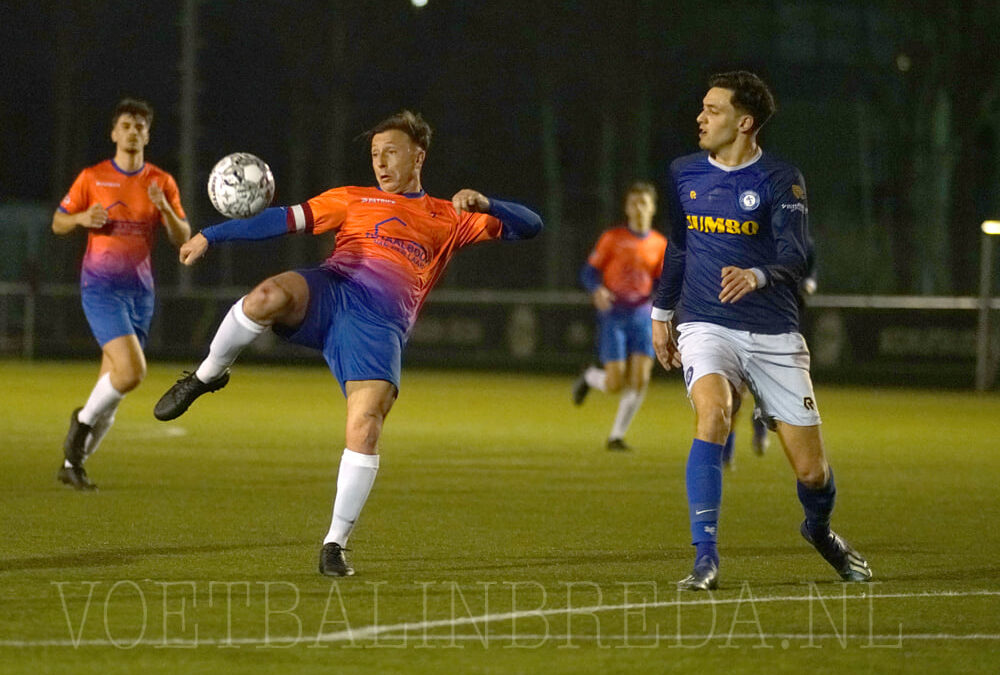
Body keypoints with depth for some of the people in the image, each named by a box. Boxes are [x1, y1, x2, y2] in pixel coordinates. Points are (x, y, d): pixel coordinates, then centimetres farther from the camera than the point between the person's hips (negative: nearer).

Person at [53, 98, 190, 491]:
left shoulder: (162, 183, 7)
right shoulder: (92, 178, 0)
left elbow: (183, 239, 5)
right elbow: (57, 223, 8)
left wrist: (165, 209, -14)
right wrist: (83, 218, -14)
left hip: (140, 290, 4)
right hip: (101, 287, -4)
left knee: (111, 382, 5)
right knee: (131, 370, -22)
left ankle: (73, 462, 17)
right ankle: (83, 421, 4)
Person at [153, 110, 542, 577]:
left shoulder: (449, 219, 26)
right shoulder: (354, 200, 28)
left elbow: (528, 226, 21)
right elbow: (285, 219, 19)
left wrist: (481, 203, 1)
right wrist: (211, 236, 9)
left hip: (379, 324, 0)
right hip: (327, 292, 0)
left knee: (366, 423, -22)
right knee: (269, 295, -36)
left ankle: (335, 544, -10)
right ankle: (208, 375, -8)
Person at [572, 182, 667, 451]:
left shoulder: (659, 244, 8)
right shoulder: (612, 238, -2)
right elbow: (589, 272, -1)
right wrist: (598, 290, -22)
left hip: (641, 315, 3)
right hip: (613, 315, -3)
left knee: (640, 380, -10)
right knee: (615, 384, -10)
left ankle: (617, 435, 5)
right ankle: (589, 378, 26)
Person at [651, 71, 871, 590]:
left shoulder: (781, 180, -4)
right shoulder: (683, 174, 8)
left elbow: (796, 256, -15)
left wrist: (757, 277, -35)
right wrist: (662, 313, 26)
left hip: (773, 336, -1)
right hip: (706, 328, 1)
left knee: (812, 471, 0)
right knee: (712, 412, -30)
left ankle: (819, 529, 36)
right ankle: (705, 557, -28)